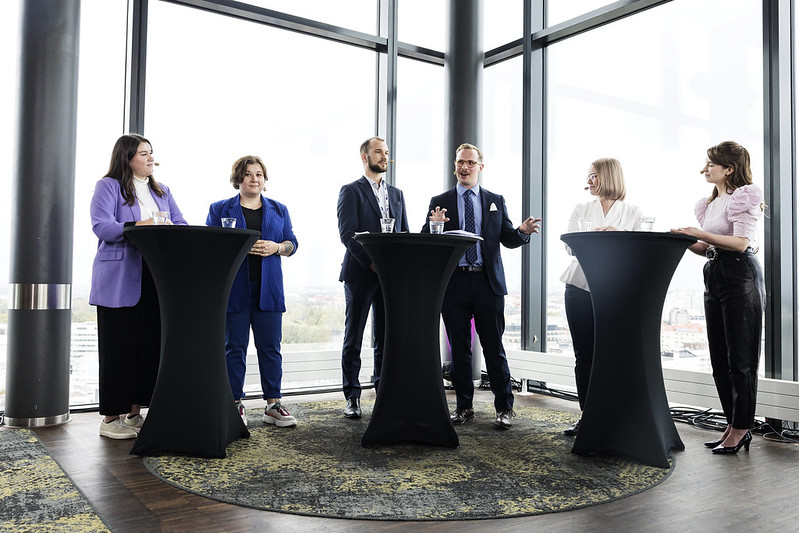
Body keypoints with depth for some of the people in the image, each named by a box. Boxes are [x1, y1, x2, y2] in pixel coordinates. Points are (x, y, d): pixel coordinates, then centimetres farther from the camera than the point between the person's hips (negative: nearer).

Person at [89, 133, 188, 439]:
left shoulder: (161, 191, 20)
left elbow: (181, 225, 13)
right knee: (119, 347, -3)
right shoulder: (108, 186, 2)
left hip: (155, 281, 6)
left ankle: (135, 413, 16)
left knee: (150, 344, 5)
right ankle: (111, 417, 5)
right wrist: (138, 226, -27)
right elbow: (101, 226, -12)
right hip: (119, 281, -5)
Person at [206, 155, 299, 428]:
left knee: (270, 347, 2)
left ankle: (273, 405, 10)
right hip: (233, 288, -2)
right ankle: (236, 405, 12)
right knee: (234, 347, 2)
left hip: (268, 288, 2)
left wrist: (275, 247, -10)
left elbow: (292, 244, 10)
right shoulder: (220, 209, 8)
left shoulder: (279, 210, 15)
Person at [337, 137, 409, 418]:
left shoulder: (396, 194, 18)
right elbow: (347, 233, -10)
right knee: (353, 339, 2)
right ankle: (352, 397, 10)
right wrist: (371, 262, -18)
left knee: (386, 338, 8)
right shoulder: (351, 191, 1)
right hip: (360, 273, -5)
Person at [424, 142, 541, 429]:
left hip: (488, 282, 0)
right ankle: (464, 406, 19)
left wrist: (523, 231, -12)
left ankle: (504, 407, 12)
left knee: (494, 347, 2)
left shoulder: (495, 201, 13)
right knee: (459, 348, 7)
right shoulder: (440, 202, 9)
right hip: (453, 282, 0)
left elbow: (508, 239, 10)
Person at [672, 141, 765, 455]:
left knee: (740, 359, -3)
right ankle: (733, 426, 18)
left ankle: (741, 428, 6)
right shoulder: (711, 203, 19)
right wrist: (687, 241, 3)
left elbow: (740, 242, -17)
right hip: (715, 276, 9)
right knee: (719, 360, 9)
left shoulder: (743, 198, -6)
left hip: (740, 277, -9)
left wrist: (700, 234, -18)